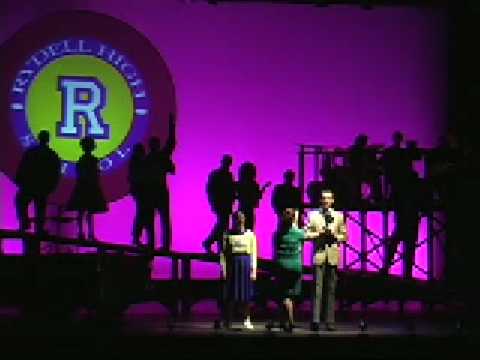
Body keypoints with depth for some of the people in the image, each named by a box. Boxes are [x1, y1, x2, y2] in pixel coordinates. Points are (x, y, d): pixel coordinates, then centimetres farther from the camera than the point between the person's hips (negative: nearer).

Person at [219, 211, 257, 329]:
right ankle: (228, 320, 6)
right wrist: (223, 269, -2)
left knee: (246, 293, 3)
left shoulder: (250, 234, 4)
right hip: (232, 263, 0)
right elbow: (223, 253, 4)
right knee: (231, 294, 1)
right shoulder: (228, 234, 3)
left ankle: (247, 320, 9)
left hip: (246, 263, 0)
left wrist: (253, 270, 0)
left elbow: (253, 253, 5)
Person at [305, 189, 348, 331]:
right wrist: (318, 234, -10)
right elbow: (306, 234, 5)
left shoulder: (339, 216, 14)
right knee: (317, 288, -9)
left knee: (331, 289, 3)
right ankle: (315, 320, -11)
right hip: (319, 255, -2)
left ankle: (330, 321, 5)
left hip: (333, 256, 2)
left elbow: (344, 235, 13)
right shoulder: (313, 215, 10)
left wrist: (335, 237, -7)